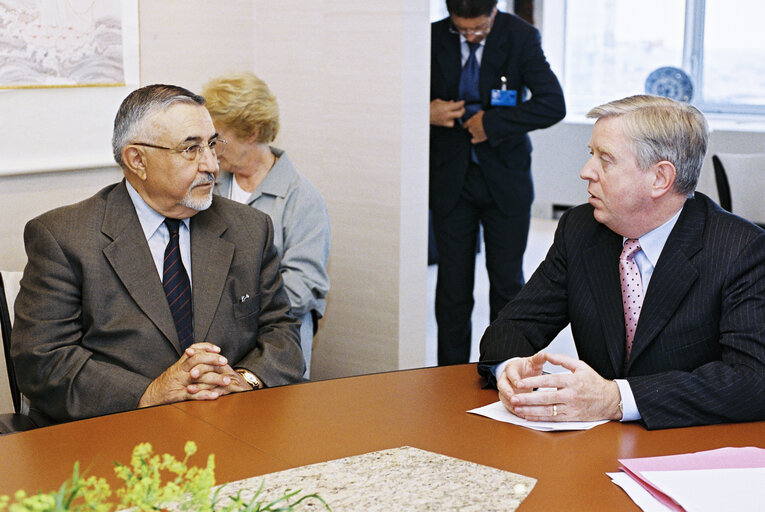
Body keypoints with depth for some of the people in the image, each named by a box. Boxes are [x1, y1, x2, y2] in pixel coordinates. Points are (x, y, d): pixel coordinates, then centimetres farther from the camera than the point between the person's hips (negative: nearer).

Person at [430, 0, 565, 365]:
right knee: (453, 286, 2)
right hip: (451, 180, 1)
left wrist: (492, 123, -17)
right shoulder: (433, 39, -2)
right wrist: (426, 113, -12)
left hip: (505, 180, -1)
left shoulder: (520, 38, -7)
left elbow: (553, 104, -15)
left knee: (508, 284, 4)